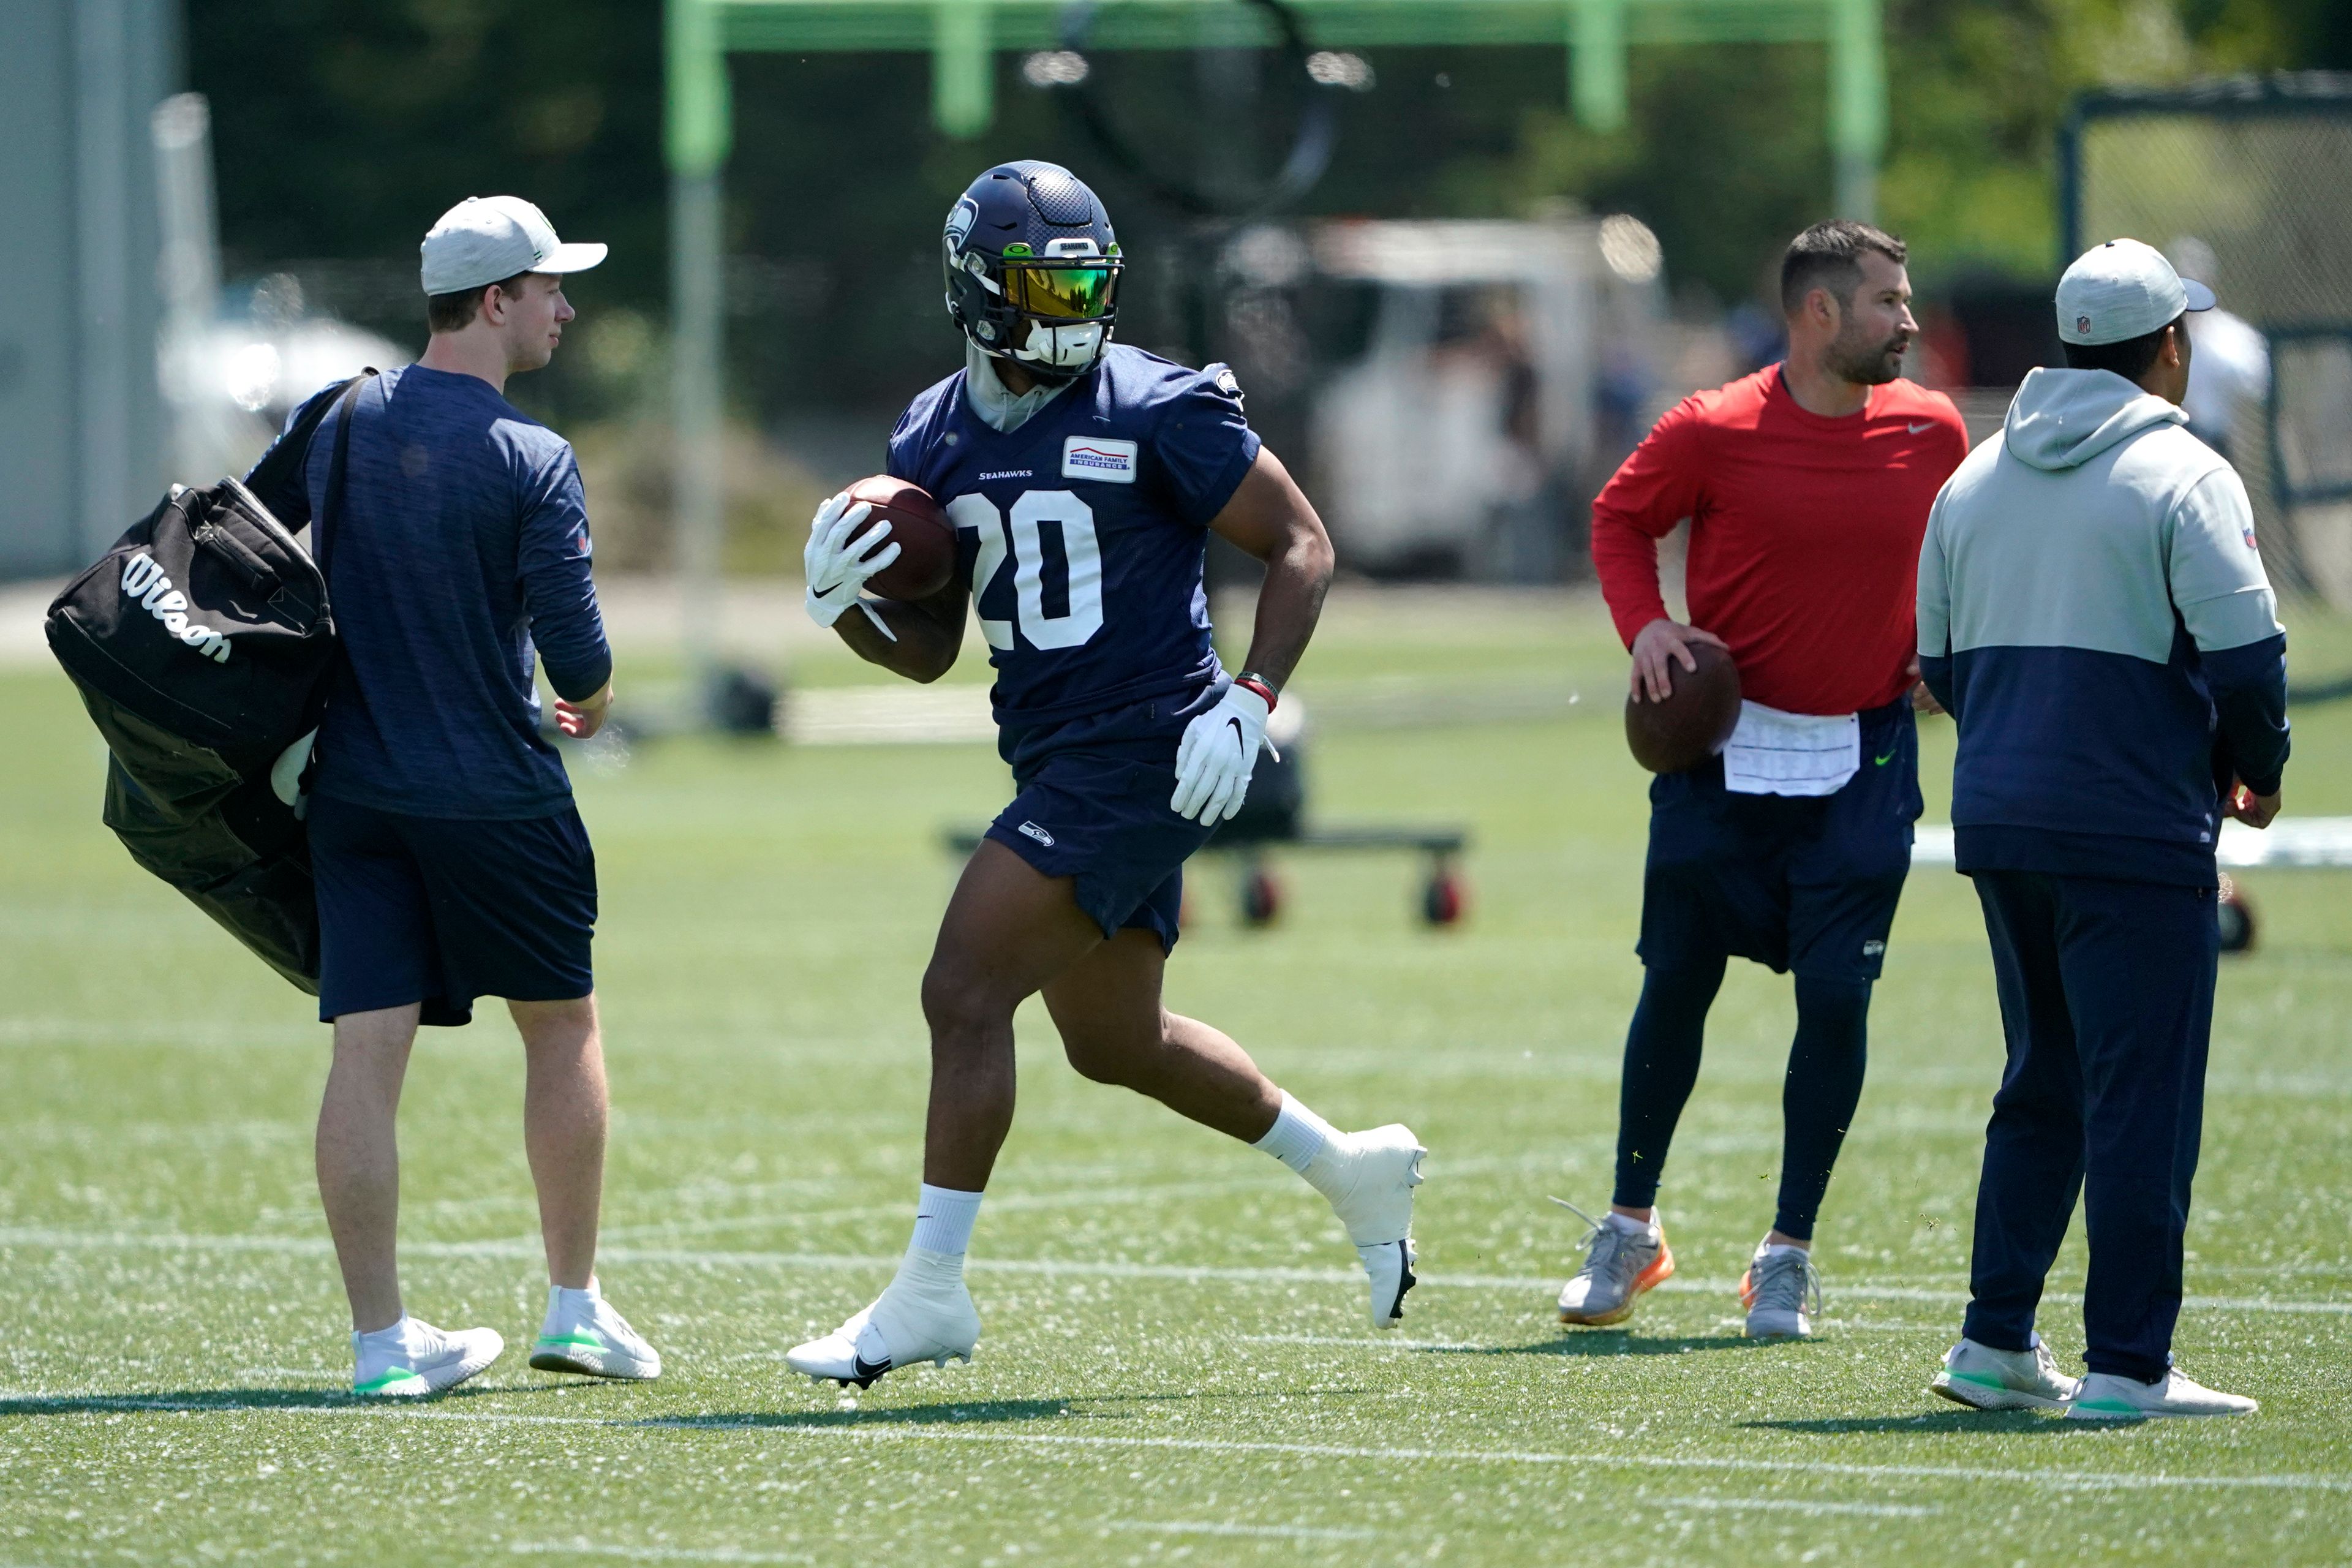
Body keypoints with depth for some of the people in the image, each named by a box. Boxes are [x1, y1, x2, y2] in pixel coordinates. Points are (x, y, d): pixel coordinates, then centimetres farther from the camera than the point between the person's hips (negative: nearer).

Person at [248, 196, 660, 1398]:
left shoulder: (338, 421, 2)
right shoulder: (531, 462, -14)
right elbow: (576, 656, -16)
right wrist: (592, 703, 7)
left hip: (352, 790, 4)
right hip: (493, 793, -4)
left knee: (367, 1050, 0)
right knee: (562, 1026, 15)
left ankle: (382, 1340, -2)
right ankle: (576, 1308, 20)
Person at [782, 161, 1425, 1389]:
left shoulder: (1158, 412, -10)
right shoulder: (935, 438, 9)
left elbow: (1301, 546, -6)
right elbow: (929, 650, 14)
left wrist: (1249, 702, -17)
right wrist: (842, 607, -8)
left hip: (1142, 752, -8)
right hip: (1060, 765, 8)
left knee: (964, 994, -14)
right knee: (1115, 1044, 18)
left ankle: (928, 1292, -9)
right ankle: (1351, 1170, 38)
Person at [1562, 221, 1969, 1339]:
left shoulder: (1930, 431, 0)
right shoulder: (1711, 431, -9)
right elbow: (1621, 519, 6)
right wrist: (1645, 625, -9)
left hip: (1863, 762, 2)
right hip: (1725, 749, -2)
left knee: (1837, 993, -4)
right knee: (1677, 982, 5)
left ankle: (1789, 1254, 9)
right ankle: (1631, 1228, 22)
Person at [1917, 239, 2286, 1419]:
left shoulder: (1975, 478, 13)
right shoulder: (2180, 474, -9)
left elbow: (1940, 662, 17)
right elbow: (2245, 653, -14)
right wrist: (2256, 771, 2)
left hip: (1997, 822, 7)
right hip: (2134, 830, -7)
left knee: (2042, 1088, 17)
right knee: (2142, 1099, -3)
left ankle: (1996, 1342, 15)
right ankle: (2127, 1366, -4)